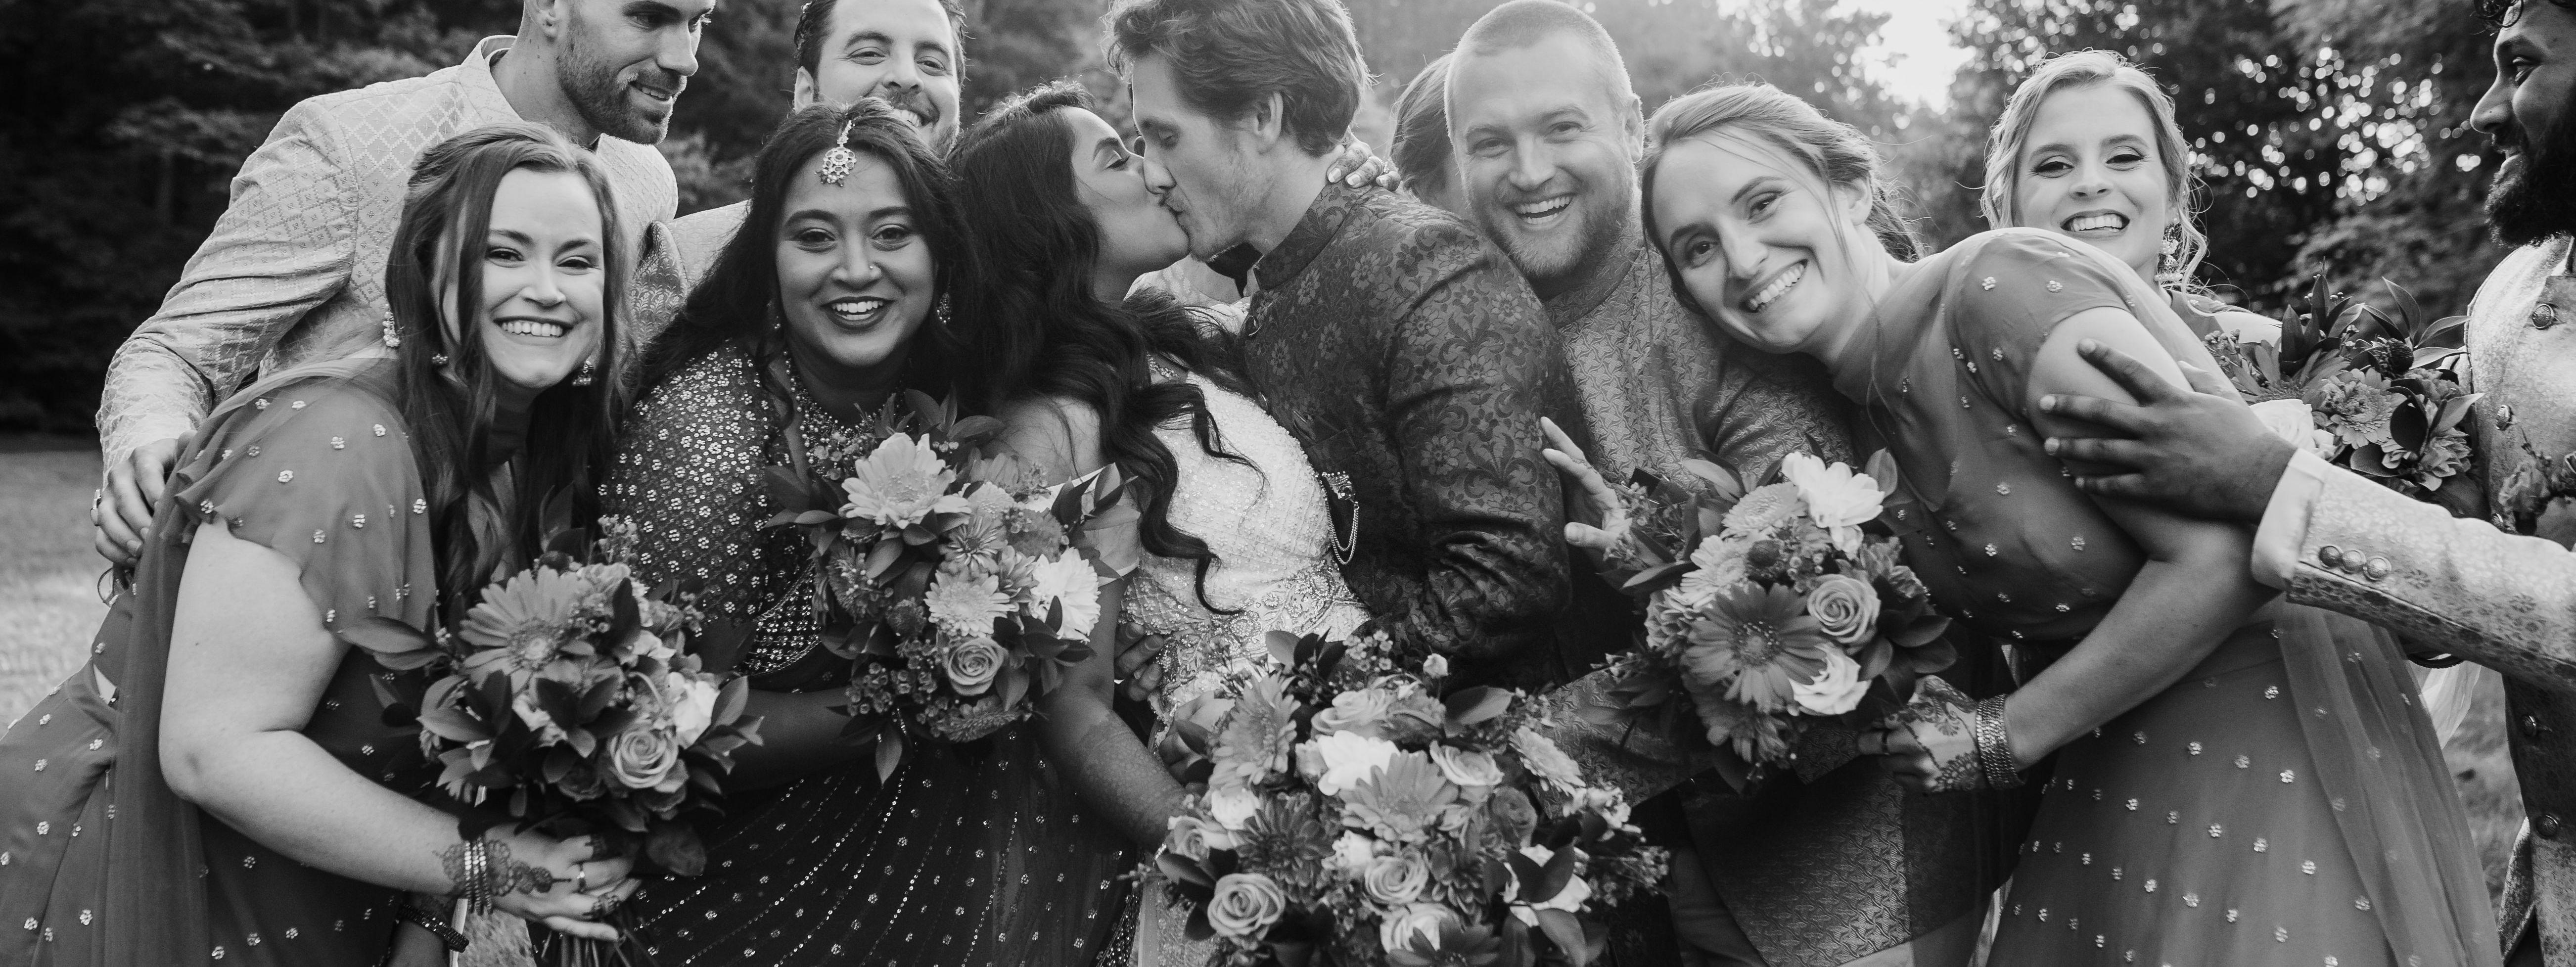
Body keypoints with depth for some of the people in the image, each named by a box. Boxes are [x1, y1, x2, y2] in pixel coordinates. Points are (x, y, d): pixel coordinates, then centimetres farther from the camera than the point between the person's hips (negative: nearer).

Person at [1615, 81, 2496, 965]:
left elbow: (2229, 556, -24)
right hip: (2108, 787, 7)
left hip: (2274, 748, -7)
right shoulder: (1861, 401, 3)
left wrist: (2008, 736, -15)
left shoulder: (2000, 286, -20)